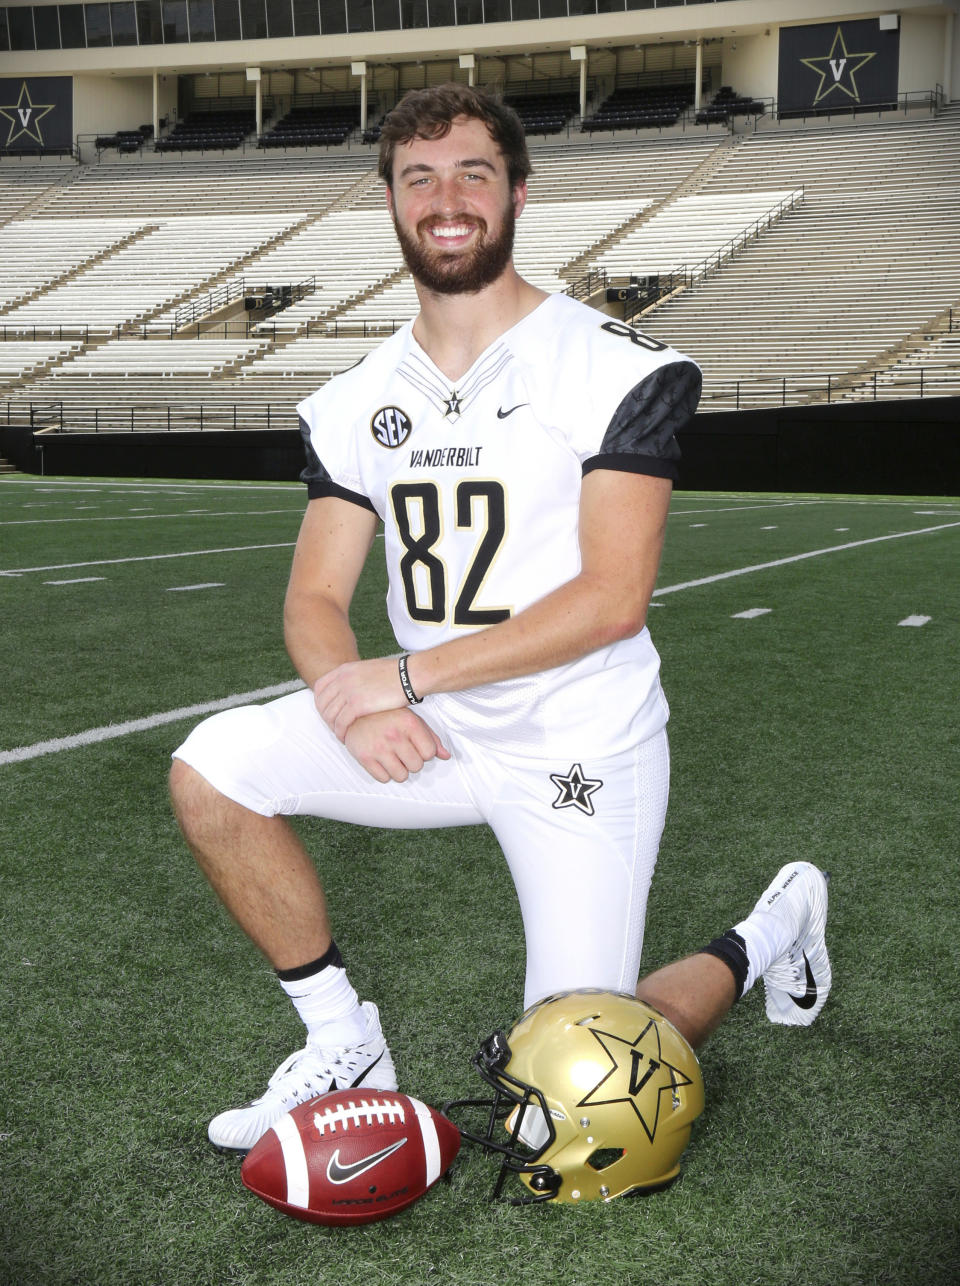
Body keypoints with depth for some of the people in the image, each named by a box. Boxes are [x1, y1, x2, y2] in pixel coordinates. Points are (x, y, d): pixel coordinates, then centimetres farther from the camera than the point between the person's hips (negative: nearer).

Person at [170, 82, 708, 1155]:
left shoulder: (618, 371, -12)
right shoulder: (356, 404, 5)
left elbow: (614, 600, -20)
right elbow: (314, 600, 3)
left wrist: (409, 673, -21)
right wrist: (356, 705, -19)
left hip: (582, 749, -5)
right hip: (432, 735, 5)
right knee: (212, 767, -14)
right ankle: (342, 1044, 4)